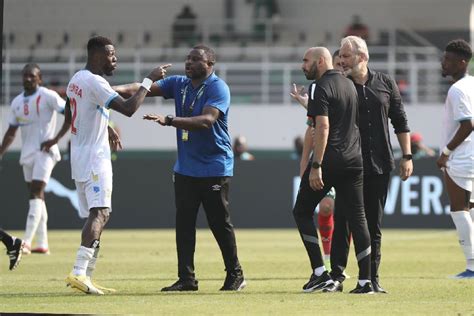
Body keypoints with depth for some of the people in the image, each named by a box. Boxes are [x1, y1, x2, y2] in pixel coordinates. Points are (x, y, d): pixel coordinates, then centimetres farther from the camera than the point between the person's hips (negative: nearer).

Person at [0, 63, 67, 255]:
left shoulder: (47, 97, -8)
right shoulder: (17, 102, 11)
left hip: (44, 151, -7)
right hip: (27, 153, 7)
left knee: (36, 194, -15)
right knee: (36, 196, 8)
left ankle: (27, 242, -22)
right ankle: (42, 244, 11)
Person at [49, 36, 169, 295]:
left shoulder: (76, 80, 14)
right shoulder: (94, 82, -17)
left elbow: (69, 120, 26)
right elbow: (128, 108, -26)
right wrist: (149, 80, -17)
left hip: (79, 155, 10)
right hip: (94, 157, -10)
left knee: (94, 215, 13)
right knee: (100, 213, -17)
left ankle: (85, 277, 12)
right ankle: (79, 272, -29)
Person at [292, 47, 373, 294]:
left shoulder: (320, 88, -10)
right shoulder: (349, 85, 15)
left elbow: (323, 127, -19)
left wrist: (315, 167, -21)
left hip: (329, 159, -7)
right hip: (353, 159, 7)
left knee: (302, 211, 6)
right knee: (356, 217, 6)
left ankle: (320, 273, -1)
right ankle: (365, 281, 2)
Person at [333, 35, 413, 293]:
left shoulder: (385, 83, 6)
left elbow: (400, 122, 10)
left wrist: (407, 156, 5)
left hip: (379, 165, 2)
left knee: (374, 224, 6)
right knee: (343, 222, -5)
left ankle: (372, 278, 10)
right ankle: (337, 275, -2)